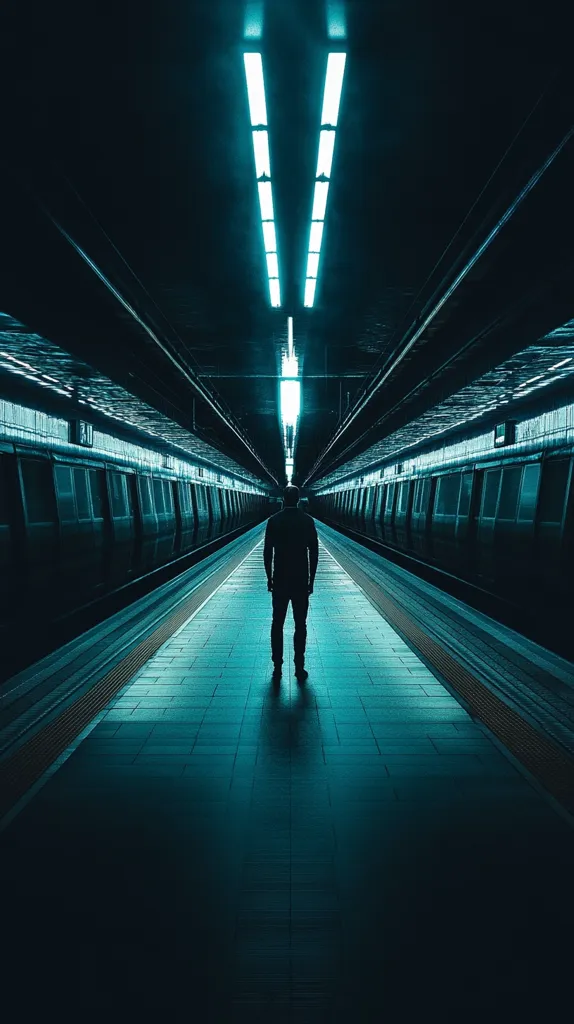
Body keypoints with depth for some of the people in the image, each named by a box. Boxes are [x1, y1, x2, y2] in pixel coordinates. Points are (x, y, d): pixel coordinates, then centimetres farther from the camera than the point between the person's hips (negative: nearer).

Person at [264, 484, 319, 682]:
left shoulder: (273, 521, -4)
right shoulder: (308, 521, -3)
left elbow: (267, 552, -4)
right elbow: (314, 553, -3)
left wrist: (269, 578, 6)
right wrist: (311, 580, 6)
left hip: (280, 580, 0)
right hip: (301, 581, 0)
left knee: (277, 625, 9)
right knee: (300, 626, 8)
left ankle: (277, 668, 14)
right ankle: (299, 668, 13)